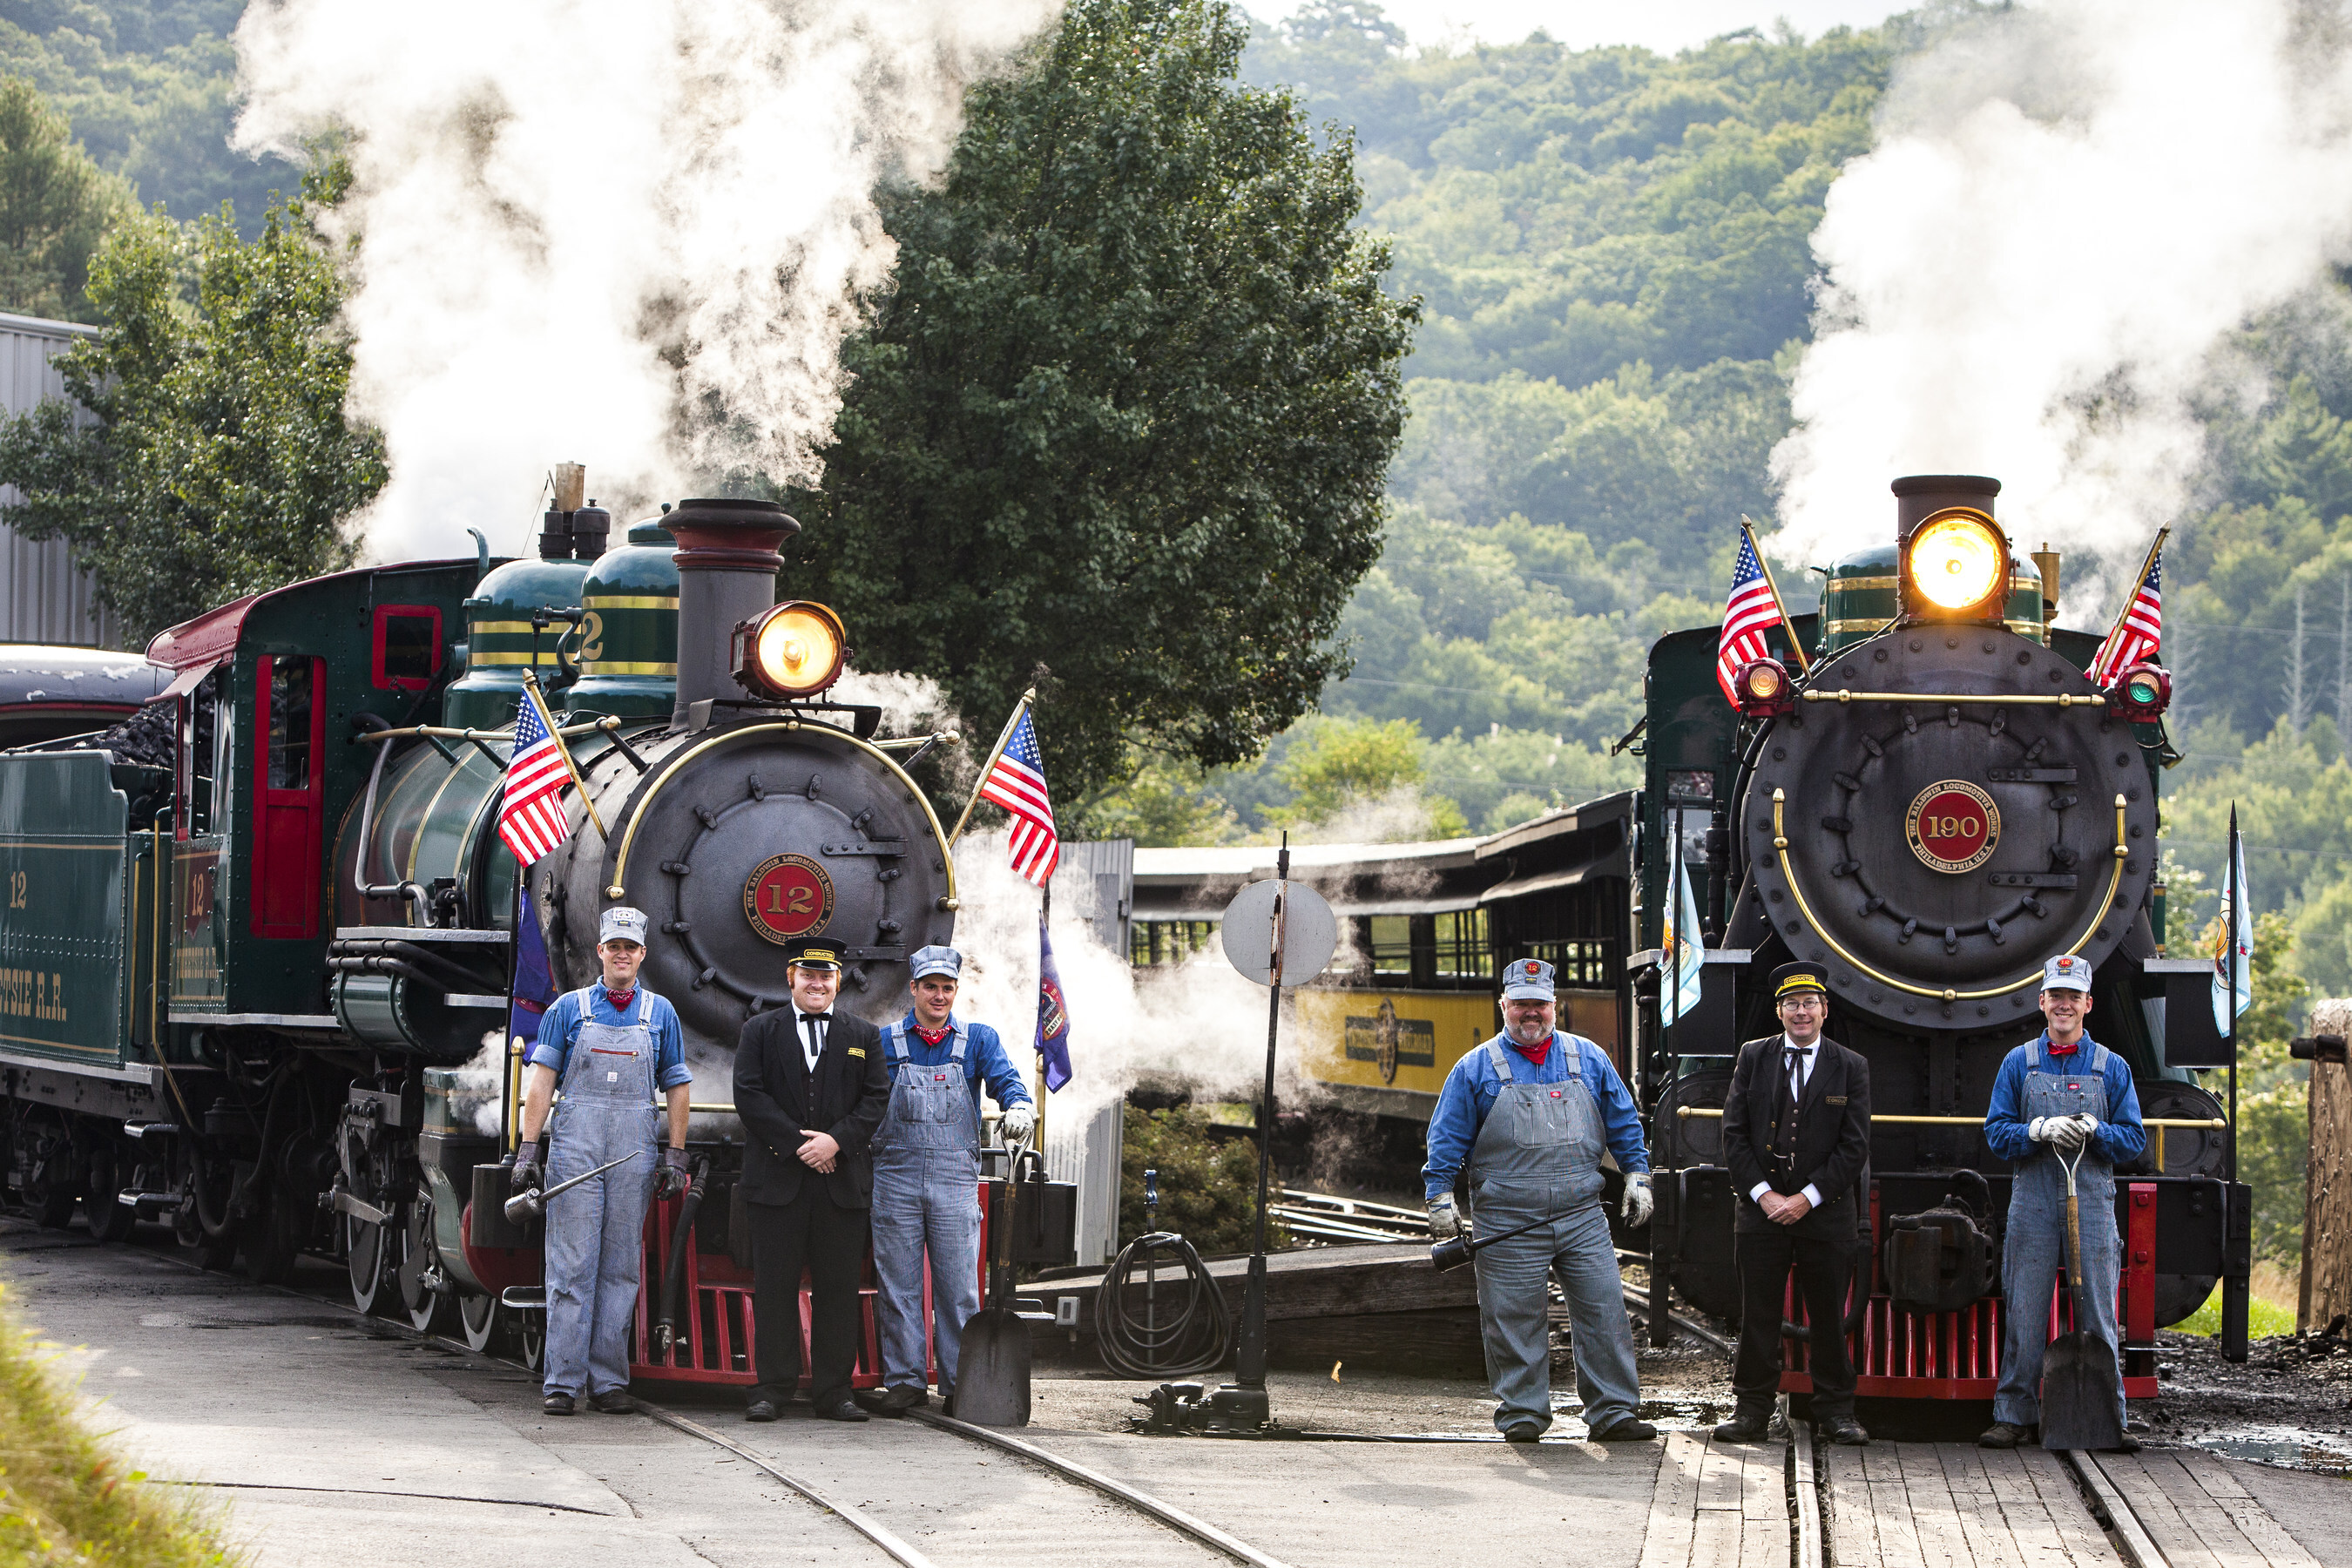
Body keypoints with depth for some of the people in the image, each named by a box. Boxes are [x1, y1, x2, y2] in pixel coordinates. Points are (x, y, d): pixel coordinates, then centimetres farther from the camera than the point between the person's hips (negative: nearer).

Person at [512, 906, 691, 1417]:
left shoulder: (660, 1014, 12)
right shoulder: (569, 1009, 7)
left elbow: (676, 1088, 13)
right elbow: (541, 1080, 2)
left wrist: (676, 1156, 5)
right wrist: (529, 1147, -6)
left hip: (634, 1149, 2)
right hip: (574, 1142, -2)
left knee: (621, 1267, 3)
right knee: (571, 1265, -6)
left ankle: (609, 1380, 7)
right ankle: (562, 1382, -6)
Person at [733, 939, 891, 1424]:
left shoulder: (863, 1036, 13)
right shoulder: (760, 1031, 9)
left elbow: (876, 1099, 6)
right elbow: (749, 1095, -2)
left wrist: (837, 1140, -10)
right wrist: (797, 1144, -10)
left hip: (842, 1180, 1)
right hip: (776, 1179, -1)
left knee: (838, 1287, 1)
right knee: (774, 1286, -2)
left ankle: (834, 1391, 5)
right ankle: (771, 1388, 2)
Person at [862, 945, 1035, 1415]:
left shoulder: (978, 1040, 9)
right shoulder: (885, 1042, 9)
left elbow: (1006, 1079, -6)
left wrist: (1019, 1106, -29)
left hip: (956, 1181, 0)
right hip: (896, 1178, 0)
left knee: (958, 1288, -1)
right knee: (898, 1287, 1)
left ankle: (959, 1383, 5)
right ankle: (904, 1382, 8)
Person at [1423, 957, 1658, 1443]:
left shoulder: (1589, 1060, 12)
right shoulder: (1476, 1069, 5)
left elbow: (1623, 1124, 17)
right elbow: (1447, 1138, 5)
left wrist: (1636, 1176, 10)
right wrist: (1439, 1199, -1)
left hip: (1582, 1216, 2)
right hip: (1508, 1222, -2)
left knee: (1604, 1312, -3)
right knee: (1514, 1320, -1)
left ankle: (1612, 1412, 2)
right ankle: (1522, 1412, 10)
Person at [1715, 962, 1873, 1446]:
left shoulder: (1850, 1068, 3)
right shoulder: (1753, 1058, 6)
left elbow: (1854, 1147, -2)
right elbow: (1734, 1134, 3)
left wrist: (1806, 1199, -10)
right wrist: (1763, 1193, -8)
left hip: (1827, 1210, -1)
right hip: (1762, 1208, 1)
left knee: (1829, 1316, 3)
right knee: (1758, 1315, 0)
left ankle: (1836, 1411, 10)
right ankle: (1751, 1410, 6)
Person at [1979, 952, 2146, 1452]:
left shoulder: (2112, 1068, 8)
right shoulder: (2018, 1063, 9)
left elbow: (2134, 1139, 6)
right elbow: (1996, 1132, 4)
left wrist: (2094, 1130, -13)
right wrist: (2041, 1131, -14)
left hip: (2093, 1202, 0)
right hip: (2033, 1200, 0)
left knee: (2099, 1312, 0)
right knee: (2024, 1313, 1)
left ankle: (2109, 1417, 5)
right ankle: (2014, 1416, 7)